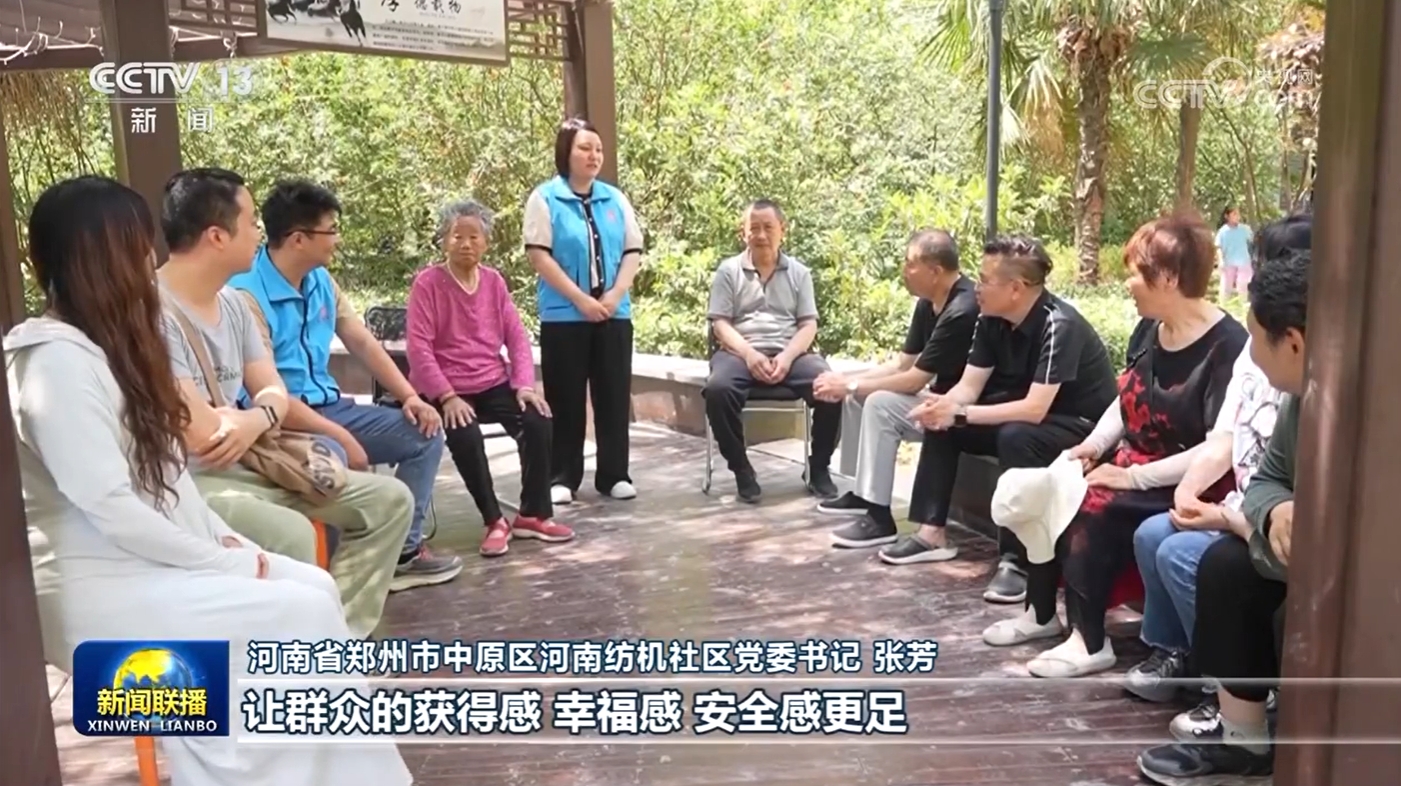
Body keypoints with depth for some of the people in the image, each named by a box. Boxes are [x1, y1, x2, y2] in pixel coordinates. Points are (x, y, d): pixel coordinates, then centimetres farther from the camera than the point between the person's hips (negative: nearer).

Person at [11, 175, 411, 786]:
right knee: (300, 614, -17)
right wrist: (222, 562, -15)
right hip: (100, 587, -9)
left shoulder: (108, 344, 11)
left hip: (155, 558, 9)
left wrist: (225, 540, 2)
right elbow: (109, 508, -23)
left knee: (315, 587, -5)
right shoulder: (56, 359, -19)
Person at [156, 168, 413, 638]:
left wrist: (256, 420, -15)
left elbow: (273, 390, 10)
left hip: (247, 465, 9)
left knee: (388, 501, 2)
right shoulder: (153, 311, -20)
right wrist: (265, 418, -3)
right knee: (291, 534, -36)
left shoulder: (231, 302, 9)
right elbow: (202, 435, -25)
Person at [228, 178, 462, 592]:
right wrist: (340, 436, -24)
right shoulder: (246, 294, -19)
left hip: (328, 406, 9)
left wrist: (410, 397, -1)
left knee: (424, 433, 2)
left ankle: (403, 549, 5)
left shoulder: (321, 280, 7)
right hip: (278, 425, -9)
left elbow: (363, 342, 12)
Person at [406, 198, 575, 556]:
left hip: (494, 384, 4)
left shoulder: (494, 281, 9)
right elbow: (419, 347, -13)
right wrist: (447, 396, -22)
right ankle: (495, 522, -12)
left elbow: (517, 336, 7)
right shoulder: (427, 283, -6)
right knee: (466, 437, -32)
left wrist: (525, 384, -8)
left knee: (539, 422, -20)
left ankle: (533, 515, -3)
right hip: (446, 390, -4)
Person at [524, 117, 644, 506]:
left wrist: (615, 295, -7)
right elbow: (539, 255, -9)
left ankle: (614, 474, 15)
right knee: (566, 399, 1)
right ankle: (562, 478, 10)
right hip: (564, 316, -4)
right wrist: (580, 299, -14)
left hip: (614, 314, 4)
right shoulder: (545, 198, -2)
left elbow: (633, 251, 8)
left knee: (614, 396, 6)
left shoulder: (615, 199, 10)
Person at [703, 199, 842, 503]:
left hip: (789, 353, 1)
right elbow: (720, 323, 2)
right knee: (717, 389, -35)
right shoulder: (728, 270, 9)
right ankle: (741, 469, -15)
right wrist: (749, 354, -16)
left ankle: (819, 467, -6)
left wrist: (787, 357, -13)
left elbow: (808, 325, 7)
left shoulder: (799, 272, 14)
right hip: (740, 352, -1)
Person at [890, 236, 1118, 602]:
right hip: (1025, 417, 9)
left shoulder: (1058, 326, -28)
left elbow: (1035, 409, -34)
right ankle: (932, 533, -1)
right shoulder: (992, 321, -4)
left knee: (1016, 437, -37)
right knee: (940, 423, -1)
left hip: (1083, 428, -8)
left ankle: (1017, 559, -30)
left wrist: (960, 414, -32)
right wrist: (943, 407, -26)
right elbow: (969, 386, -4)